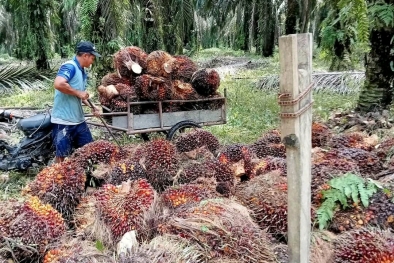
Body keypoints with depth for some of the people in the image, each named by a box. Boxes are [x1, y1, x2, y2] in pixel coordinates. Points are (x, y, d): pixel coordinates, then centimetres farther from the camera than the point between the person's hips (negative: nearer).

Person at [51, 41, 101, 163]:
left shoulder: (82, 72, 15)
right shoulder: (70, 66, -15)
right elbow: (58, 84, -32)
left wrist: (92, 107, 13)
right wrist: (78, 93, -20)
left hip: (79, 120, 9)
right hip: (64, 121, -9)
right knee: (62, 155, 1)